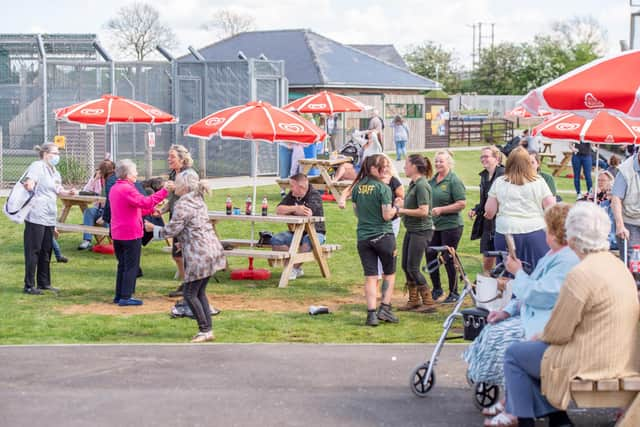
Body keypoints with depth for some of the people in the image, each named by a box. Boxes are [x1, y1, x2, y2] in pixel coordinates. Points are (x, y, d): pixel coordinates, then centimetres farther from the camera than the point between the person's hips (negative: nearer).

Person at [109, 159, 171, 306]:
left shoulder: (114, 189, 13)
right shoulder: (127, 189, -18)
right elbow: (145, 202, -26)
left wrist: (150, 210, 16)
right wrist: (164, 190, -25)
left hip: (117, 234, 9)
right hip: (131, 234, -9)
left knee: (122, 265, 16)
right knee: (131, 266, -1)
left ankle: (119, 295, 20)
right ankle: (126, 297, -2)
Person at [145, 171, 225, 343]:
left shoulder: (182, 205, -13)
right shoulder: (198, 200, 15)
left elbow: (171, 230, -11)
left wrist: (153, 228, 3)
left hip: (199, 254, -9)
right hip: (211, 249, 9)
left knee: (190, 294, -1)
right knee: (199, 292, 14)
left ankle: (204, 330, 2)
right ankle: (208, 330, 15)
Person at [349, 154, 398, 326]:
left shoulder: (357, 187, 4)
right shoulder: (383, 188, -13)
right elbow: (387, 215, -15)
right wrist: (396, 208, 3)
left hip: (363, 237, 4)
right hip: (383, 235, -4)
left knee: (370, 277, 5)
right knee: (389, 274, 13)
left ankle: (371, 313, -1)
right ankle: (384, 308, 7)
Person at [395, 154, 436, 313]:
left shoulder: (421, 185, -18)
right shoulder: (413, 184, 12)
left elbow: (423, 211, -24)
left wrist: (403, 210, -18)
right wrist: (402, 204, 6)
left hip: (421, 230, -10)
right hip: (411, 230, 10)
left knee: (413, 267, -7)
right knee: (406, 266, 12)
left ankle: (428, 302, 1)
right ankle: (414, 300, 23)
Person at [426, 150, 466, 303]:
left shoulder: (454, 181, -12)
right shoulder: (433, 180, 11)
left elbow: (462, 204, -18)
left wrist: (441, 210, -20)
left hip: (450, 226, -7)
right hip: (434, 226, 7)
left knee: (449, 259, -1)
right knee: (430, 256, 9)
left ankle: (454, 293, 12)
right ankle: (436, 289, 25)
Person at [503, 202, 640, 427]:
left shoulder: (581, 274, -22)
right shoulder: (618, 265, 6)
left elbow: (557, 333, -16)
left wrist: (540, 337, 6)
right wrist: (544, 336, 16)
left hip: (591, 363, -9)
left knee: (514, 354, 8)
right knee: (534, 347, 25)